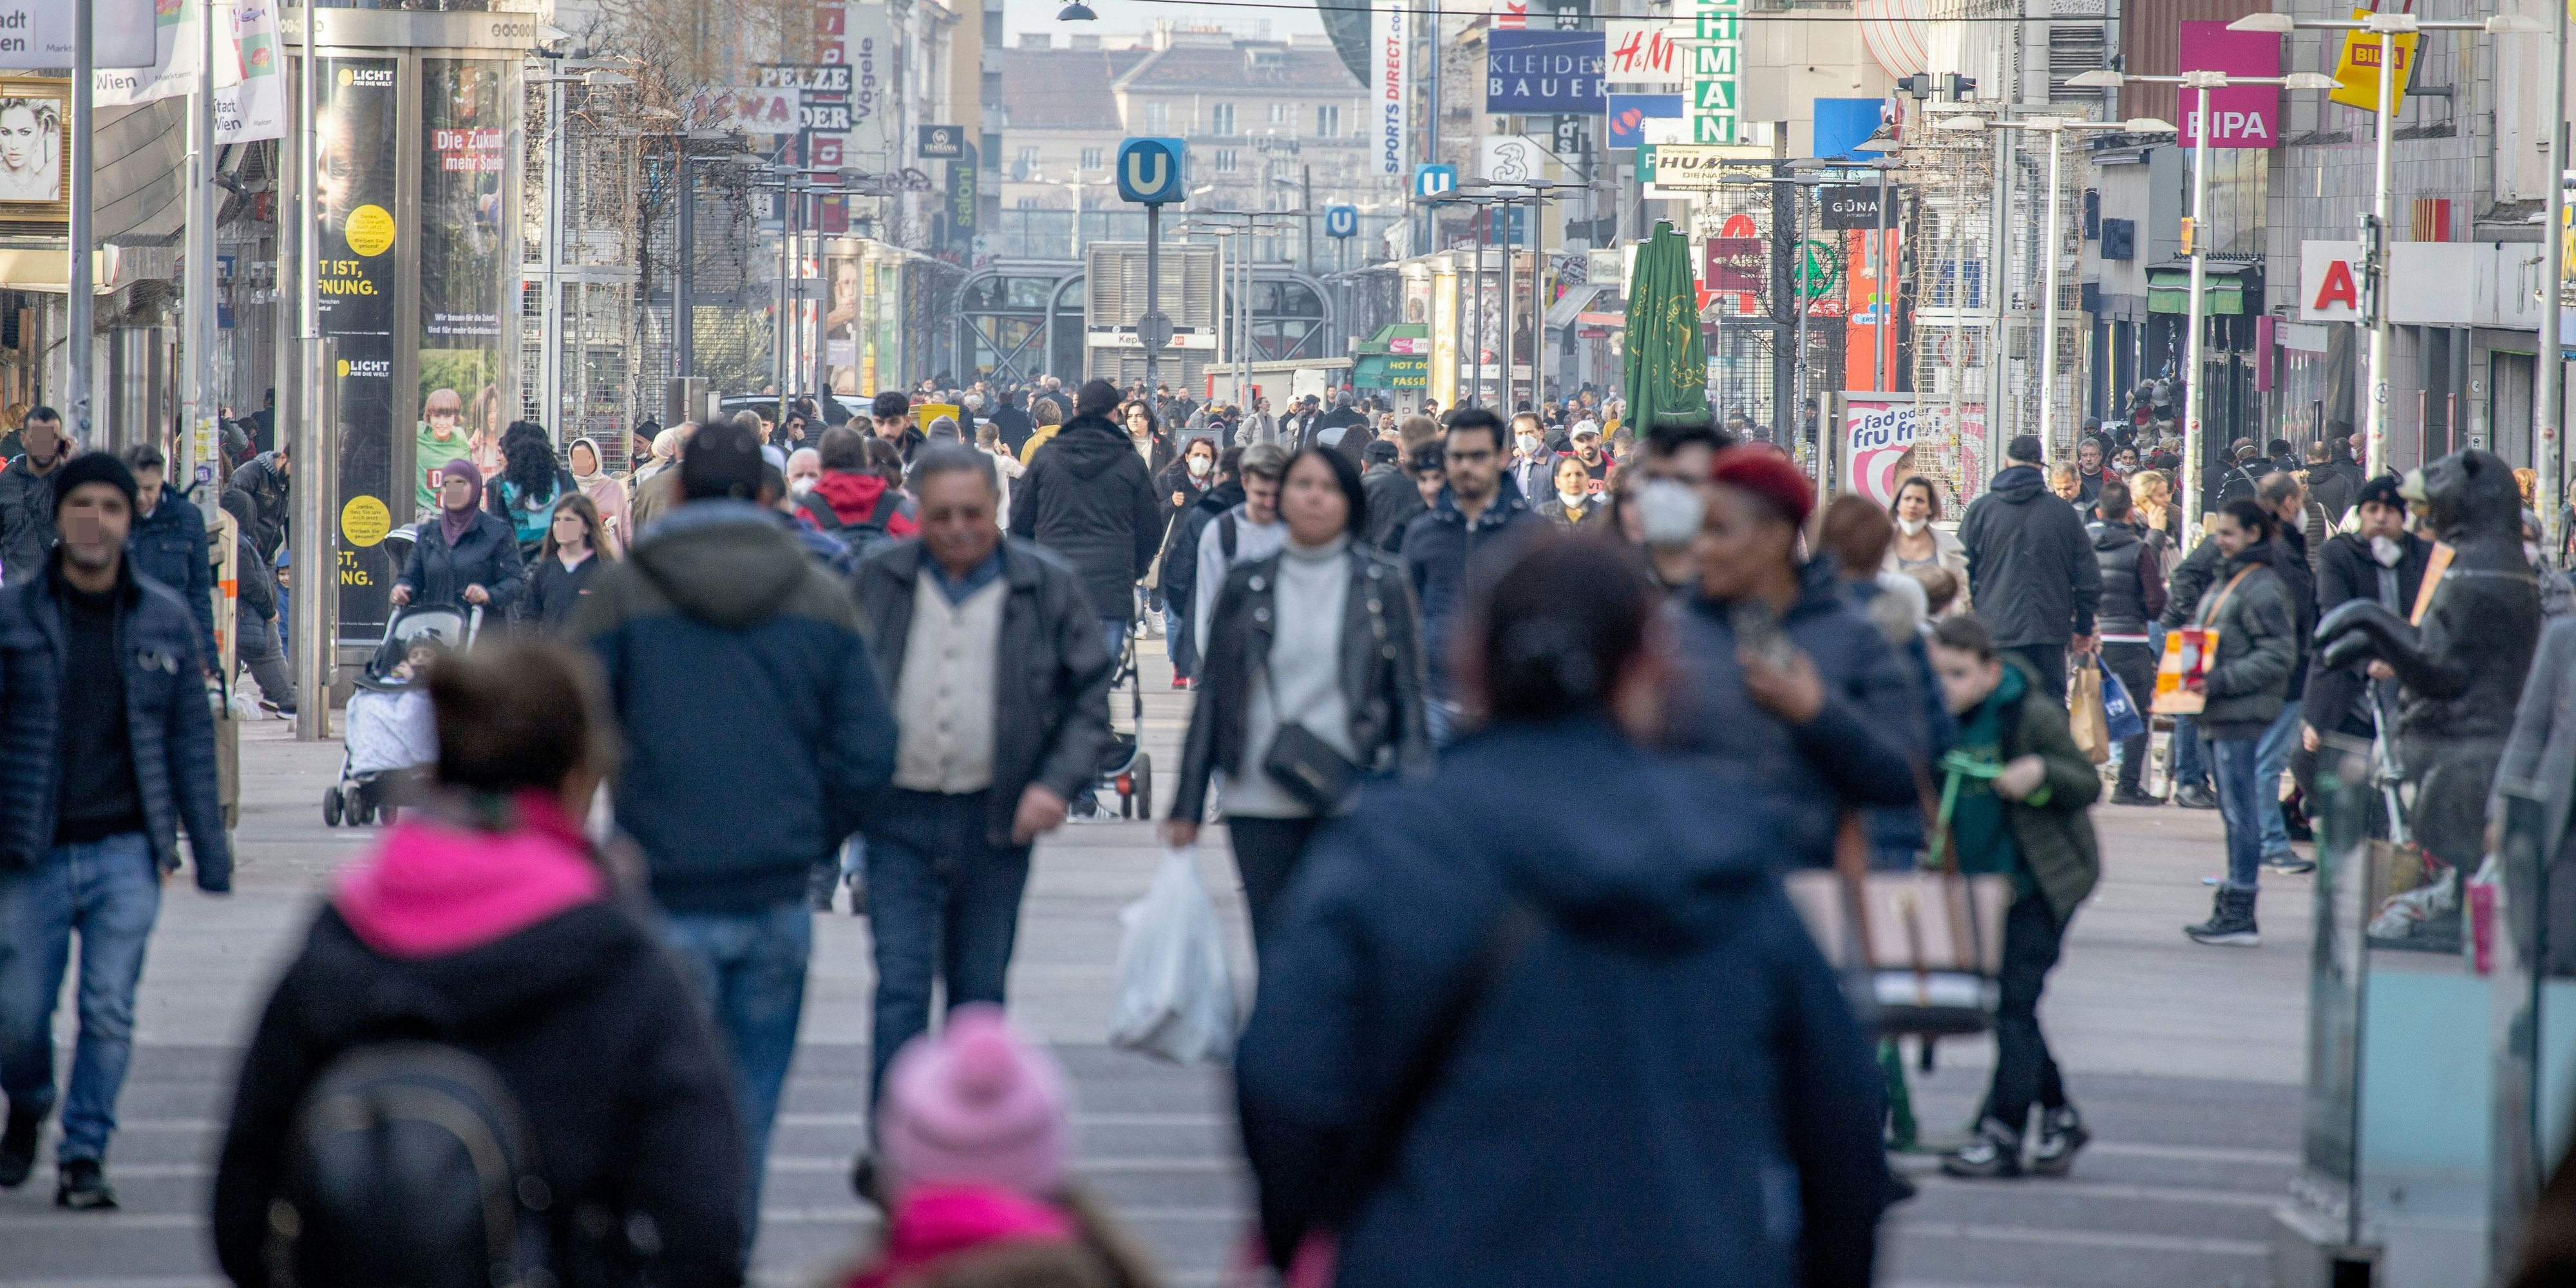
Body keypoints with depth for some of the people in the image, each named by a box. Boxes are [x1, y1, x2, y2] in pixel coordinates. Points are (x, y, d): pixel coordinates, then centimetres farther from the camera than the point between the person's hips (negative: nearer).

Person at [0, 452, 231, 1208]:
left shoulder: (164, 621, 6)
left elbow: (191, 739, 10)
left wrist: (209, 854, 8)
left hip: (126, 852, 1)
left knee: (109, 1012, -5)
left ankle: (84, 1154, 6)